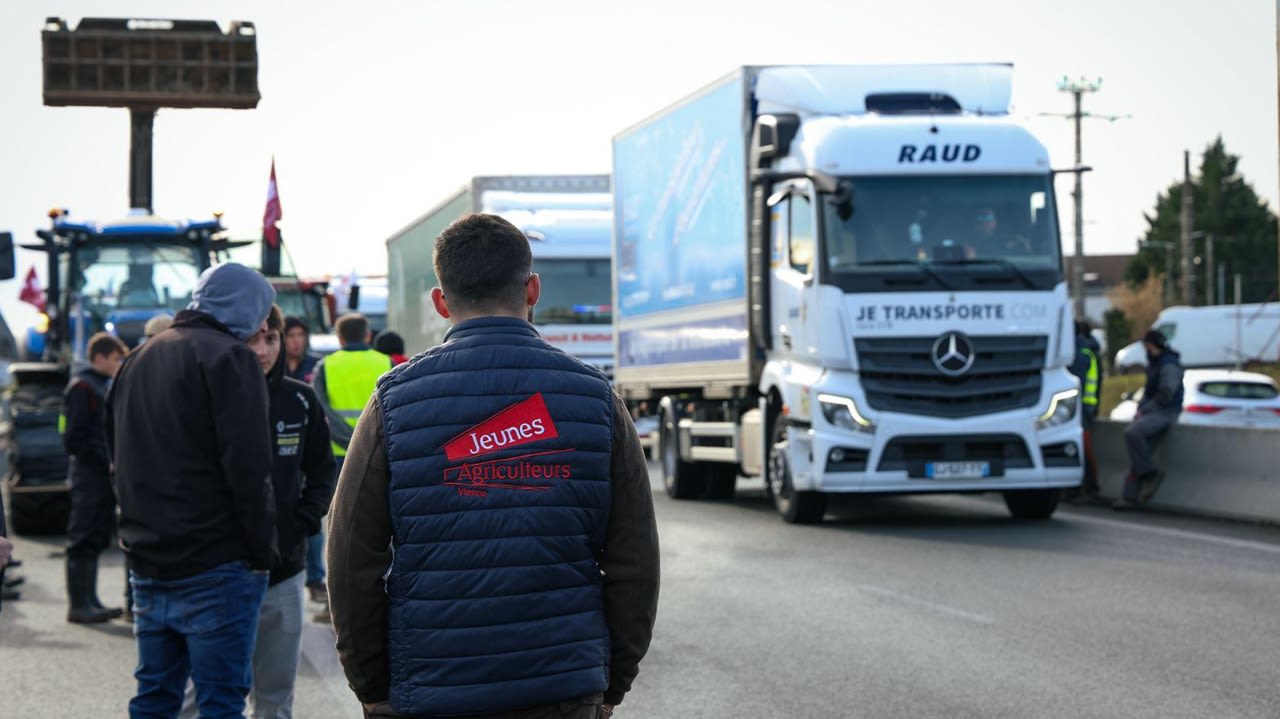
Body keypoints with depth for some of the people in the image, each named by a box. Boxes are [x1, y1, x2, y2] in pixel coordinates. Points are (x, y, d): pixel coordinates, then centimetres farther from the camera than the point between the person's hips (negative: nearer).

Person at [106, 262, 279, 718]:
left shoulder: (137, 361, 18)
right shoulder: (228, 357, -8)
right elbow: (248, 467, -16)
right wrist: (262, 552, -10)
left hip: (148, 566, 7)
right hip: (216, 566, -7)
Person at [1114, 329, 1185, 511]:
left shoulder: (1169, 365, -11)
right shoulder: (1154, 364, 21)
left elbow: (1166, 394, -18)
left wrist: (1144, 409, -13)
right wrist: (1140, 409, 8)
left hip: (1166, 413, -10)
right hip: (1153, 412, 10)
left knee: (1133, 433, -30)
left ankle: (1151, 473, -19)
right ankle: (1131, 496, -4)